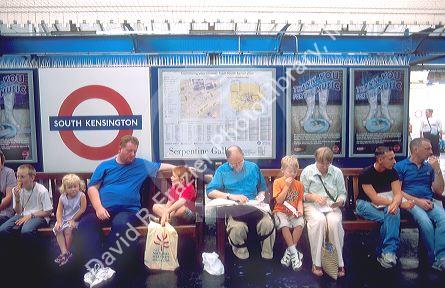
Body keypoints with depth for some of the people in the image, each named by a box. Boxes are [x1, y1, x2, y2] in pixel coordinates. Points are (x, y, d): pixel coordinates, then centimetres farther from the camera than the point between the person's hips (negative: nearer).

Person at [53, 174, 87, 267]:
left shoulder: (81, 195, -13)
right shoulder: (62, 197, 0)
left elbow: (82, 210, -13)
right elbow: (59, 211, 0)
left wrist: (73, 220, -13)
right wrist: (59, 222, -14)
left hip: (75, 219, -5)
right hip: (64, 219, 5)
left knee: (68, 230, -25)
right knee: (57, 230, -17)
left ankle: (68, 252, -5)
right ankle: (64, 252, -16)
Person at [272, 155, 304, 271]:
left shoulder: (299, 184, 9)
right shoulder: (278, 182, -3)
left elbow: (299, 200, 10)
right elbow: (279, 201, -11)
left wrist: (300, 210, -10)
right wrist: (287, 186, -14)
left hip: (293, 212, 3)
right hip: (281, 211, -3)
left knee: (300, 223, -29)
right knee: (284, 225, -34)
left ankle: (289, 252, -15)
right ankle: (295, 253, -22)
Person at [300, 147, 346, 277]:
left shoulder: (337, 172, 8)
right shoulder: (307, 171, 3)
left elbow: (342, 193, 11)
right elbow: (302, 194, 4)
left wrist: (340, 201, -12)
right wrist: (314, 197, -15)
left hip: (332, 206, 1)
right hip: (312, 205, -1)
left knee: (335, 222, -33)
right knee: (319, 221, -35)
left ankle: (339, 262, -16)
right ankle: (316, 263, -25)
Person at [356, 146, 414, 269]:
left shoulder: (392, 172, 0)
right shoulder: (366, 173, -16)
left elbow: (398, 194, -10)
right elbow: (375, 199, -20)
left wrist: (395, 203, -35)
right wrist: (401, 203, -24)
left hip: (387, 204, 3)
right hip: (366, 204, -3)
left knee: (393, 212, -32)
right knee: (388, 218, -31)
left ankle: (387, 252, -30)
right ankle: (389, 251, -18)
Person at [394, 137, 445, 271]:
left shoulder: (429, 167, 20)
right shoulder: (400, 166, 6)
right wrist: (417, 201, -13)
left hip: (429, 202, 4)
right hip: (411, 202, -4)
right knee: (426, 222, -33)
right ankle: (434, 258, -20)